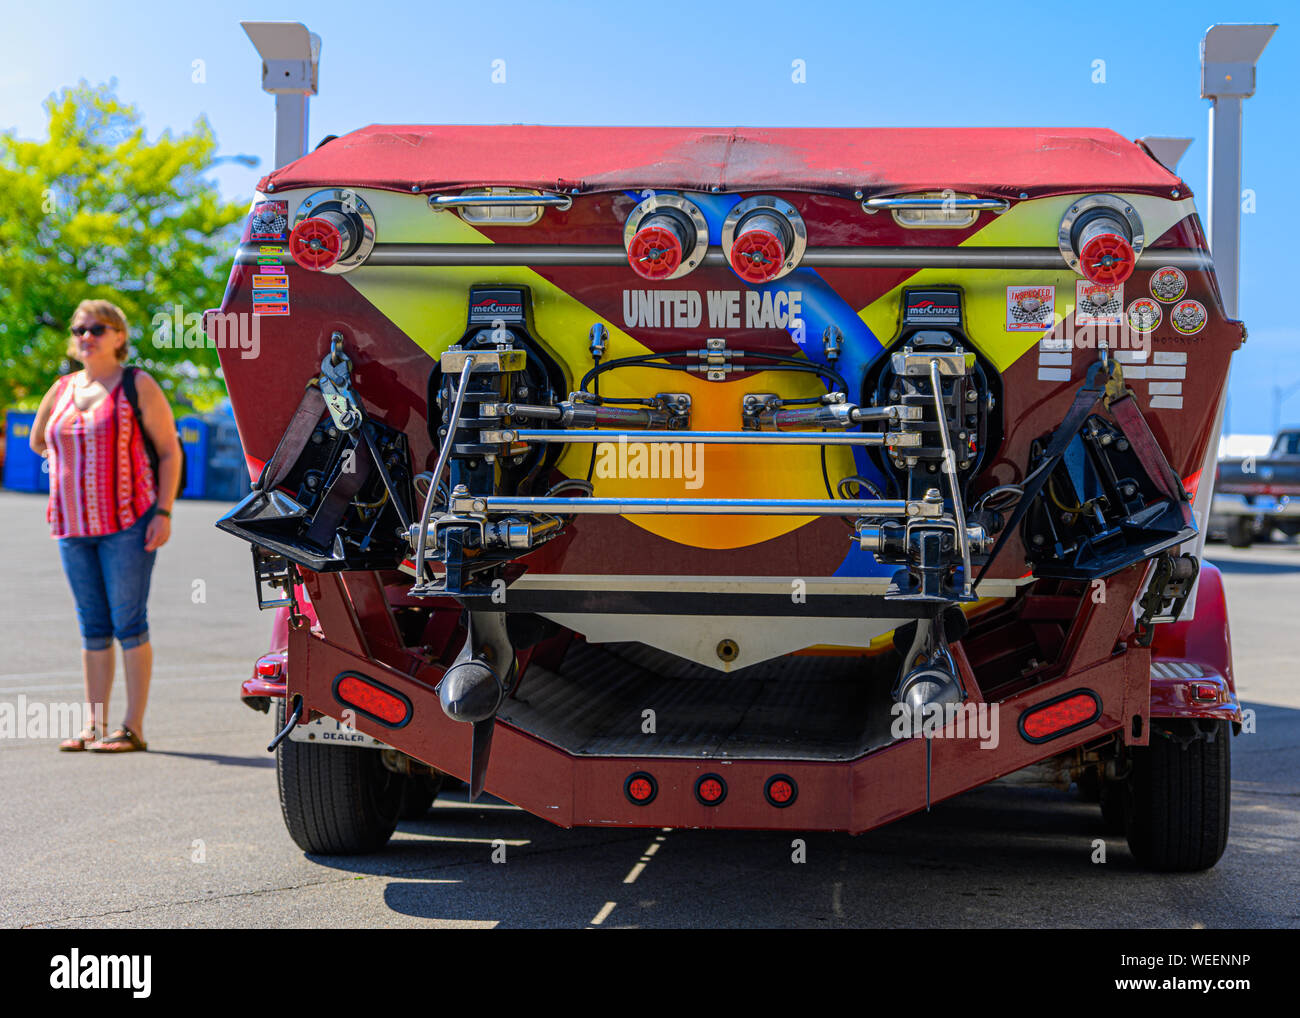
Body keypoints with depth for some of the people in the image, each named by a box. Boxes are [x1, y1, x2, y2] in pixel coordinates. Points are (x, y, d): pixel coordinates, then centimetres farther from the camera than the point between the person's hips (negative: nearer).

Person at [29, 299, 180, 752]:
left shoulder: (138, 386, -3)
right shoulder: (61, 390, 12)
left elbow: (170, 451, -4)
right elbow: (37, 440, 30)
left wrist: (163, 512, -11)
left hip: (127, 523, -5)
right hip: (74, 526, 5)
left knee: (129, 623, -5)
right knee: (93, 627, 9)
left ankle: (133, 728, -1)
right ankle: (94, 726, 14)